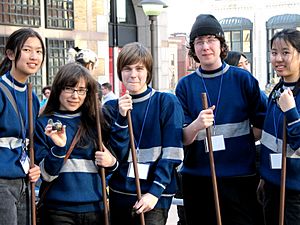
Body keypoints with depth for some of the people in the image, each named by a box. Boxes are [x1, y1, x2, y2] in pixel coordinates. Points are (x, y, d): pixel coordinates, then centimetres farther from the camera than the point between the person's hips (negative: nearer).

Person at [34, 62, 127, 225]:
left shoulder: (97, 121, 7)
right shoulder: (43, 123, 0)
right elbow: (47, 174, -4)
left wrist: (111, 162, -10)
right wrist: (59, 148, -20)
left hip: (95, 207, 2)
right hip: (59, 211, -2)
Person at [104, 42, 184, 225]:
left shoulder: (167, 102, -3)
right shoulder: (112, 107, 6)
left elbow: (172, 153, -8)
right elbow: (113, 155, -3)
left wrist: (155, 191, -15)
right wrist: (121, 117, -15)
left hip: (155, 195, -3)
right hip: (119, 194, 4)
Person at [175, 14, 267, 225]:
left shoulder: (243, 78, 1)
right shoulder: (185, 85, 4)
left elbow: (263, 125, 3)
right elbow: (182, 139, -2)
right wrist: (196, 125, -21)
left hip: (240, 177, -1)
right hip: (197, 178, 2)